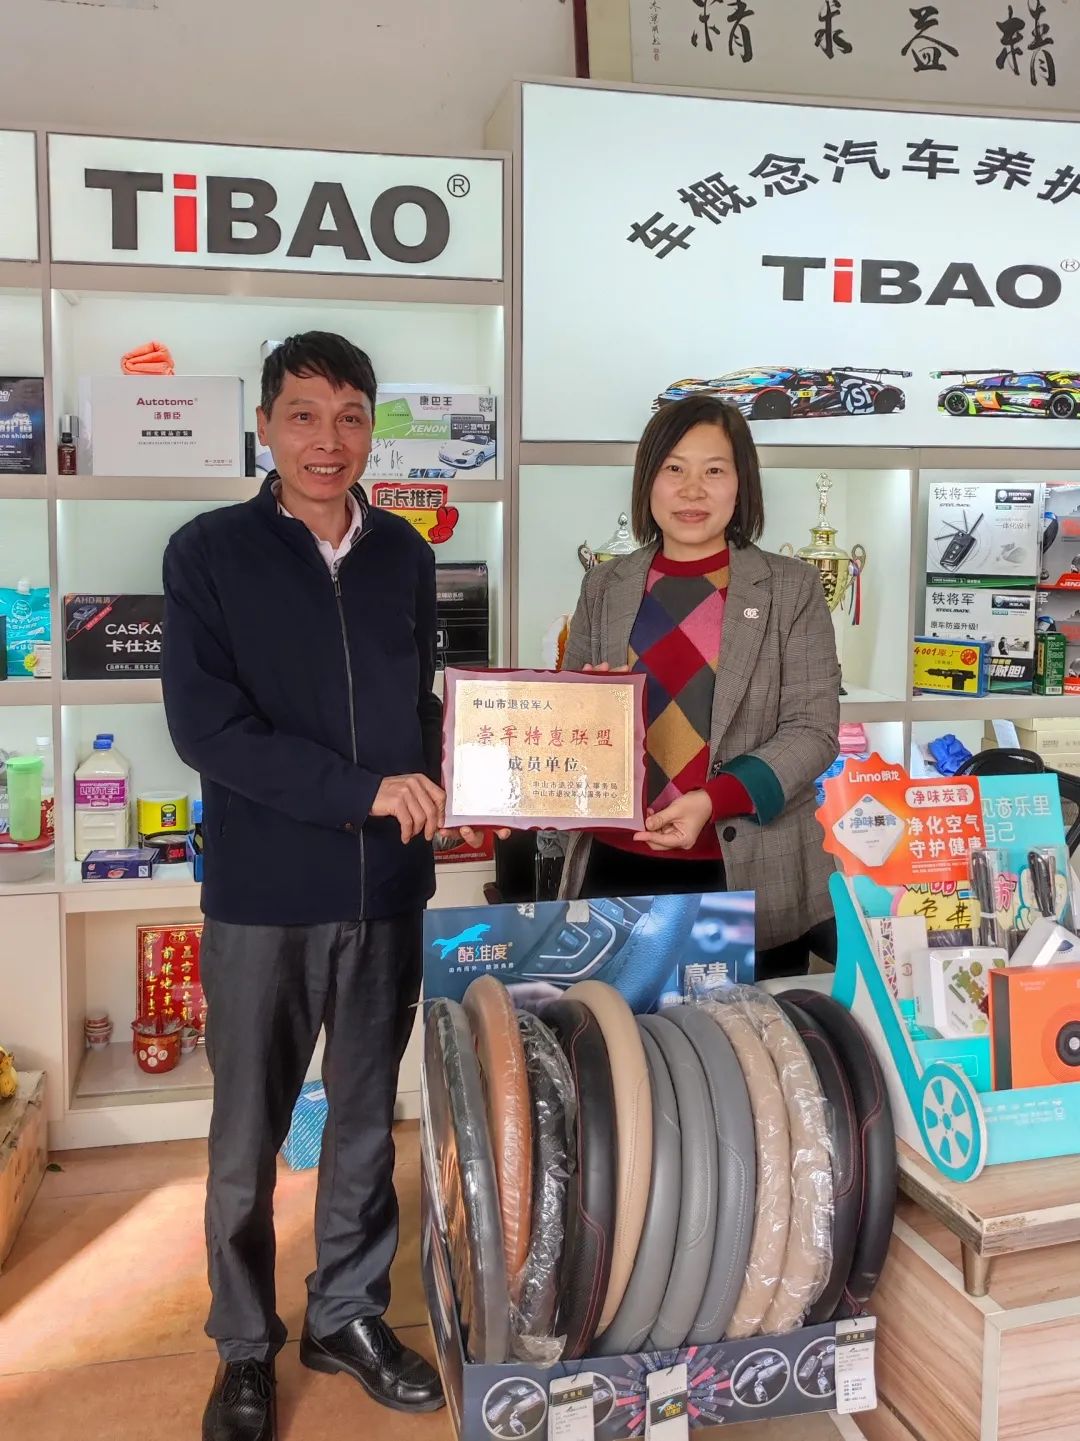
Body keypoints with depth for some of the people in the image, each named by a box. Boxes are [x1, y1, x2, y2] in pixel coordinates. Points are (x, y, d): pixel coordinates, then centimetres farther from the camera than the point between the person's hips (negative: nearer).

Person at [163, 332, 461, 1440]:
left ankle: (349, 1315, 35)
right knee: (247, 1138, 9)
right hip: (262, 892, -3)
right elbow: (205, 727, -13)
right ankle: (245, 1346, 31)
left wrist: (428, 791, -1)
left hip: (388, 888, 4)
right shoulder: (210, 553, -4)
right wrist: (362, 791, -16)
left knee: (368, 1115, 16)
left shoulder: (404, 555, 7)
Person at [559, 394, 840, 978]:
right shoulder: (604, 587, 8)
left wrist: (714, 800, -18)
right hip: (617, 866, 2)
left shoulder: (792, 588, 1)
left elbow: (813, 729, -5)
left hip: (749, 877, -2)